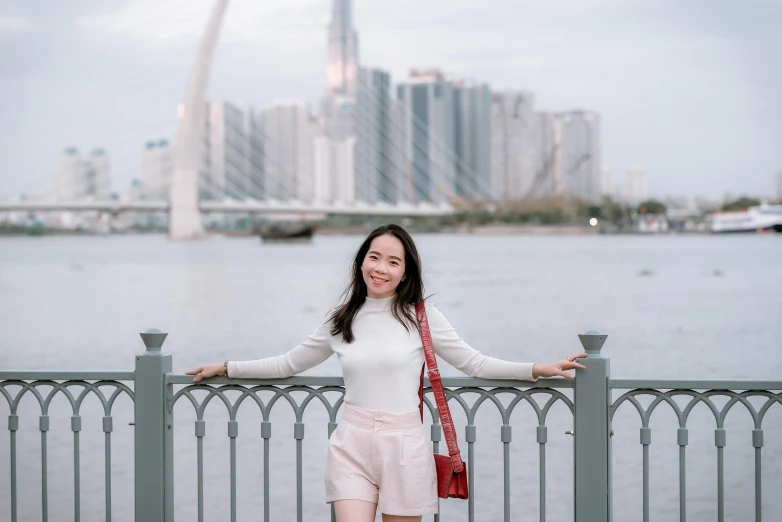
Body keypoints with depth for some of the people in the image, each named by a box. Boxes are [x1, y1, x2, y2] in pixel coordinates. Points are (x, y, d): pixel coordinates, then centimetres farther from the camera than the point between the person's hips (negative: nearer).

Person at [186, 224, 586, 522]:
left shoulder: (420, 316, 1)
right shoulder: (341, 321, 9)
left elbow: (475, 363, 4)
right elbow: (290, 363, 21)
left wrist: (538, 370, -4)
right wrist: (226, 368, 20)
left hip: (404, 446, -1)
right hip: (351, 445, 2)